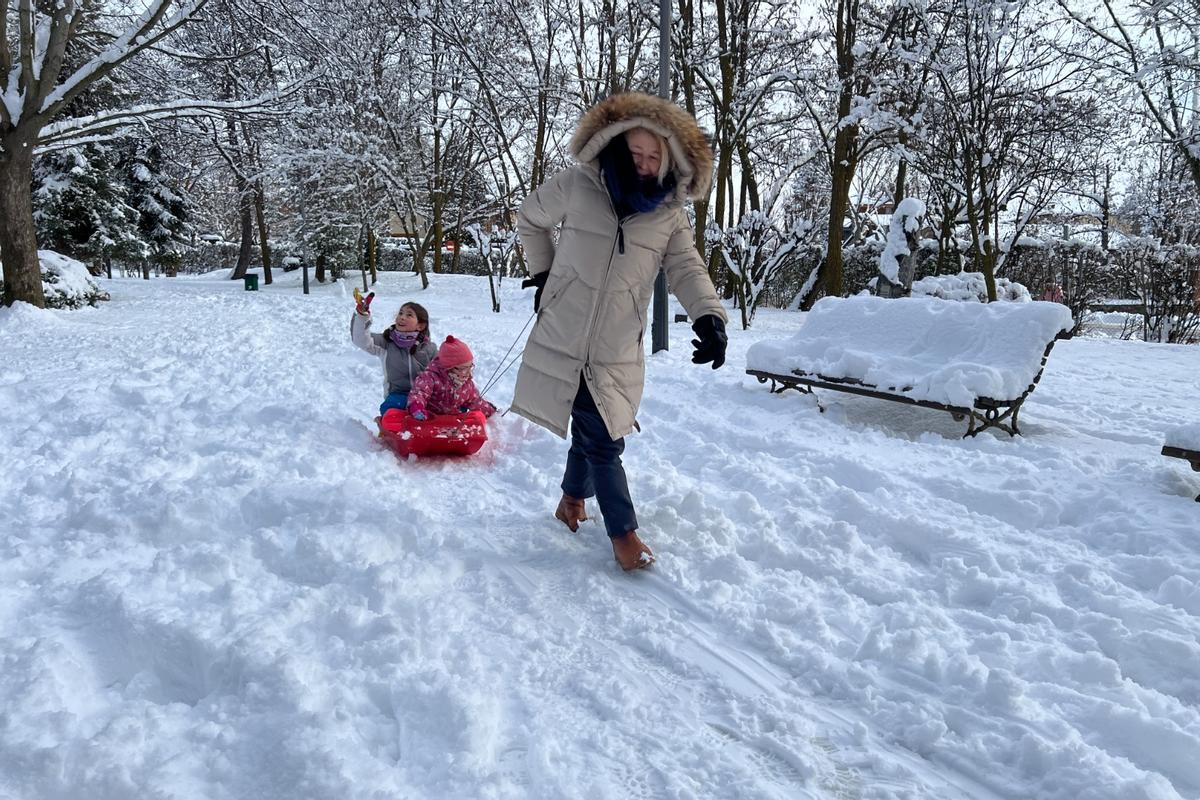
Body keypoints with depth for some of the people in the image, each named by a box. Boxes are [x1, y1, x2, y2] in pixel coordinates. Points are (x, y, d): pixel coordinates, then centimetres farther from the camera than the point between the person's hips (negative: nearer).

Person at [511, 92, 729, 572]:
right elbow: (530, 219, 12)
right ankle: (623, 533, 13)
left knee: (595, 435, 12)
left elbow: (686, 269, -7)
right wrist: (542, 274, 7)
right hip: (561, 342, -2)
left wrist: (709, 317, -25)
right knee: (602, 441, -1)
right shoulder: (576, 186, -5)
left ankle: (572, 501, 40)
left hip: (617, 353, 2)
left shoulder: (669, 213, 0)